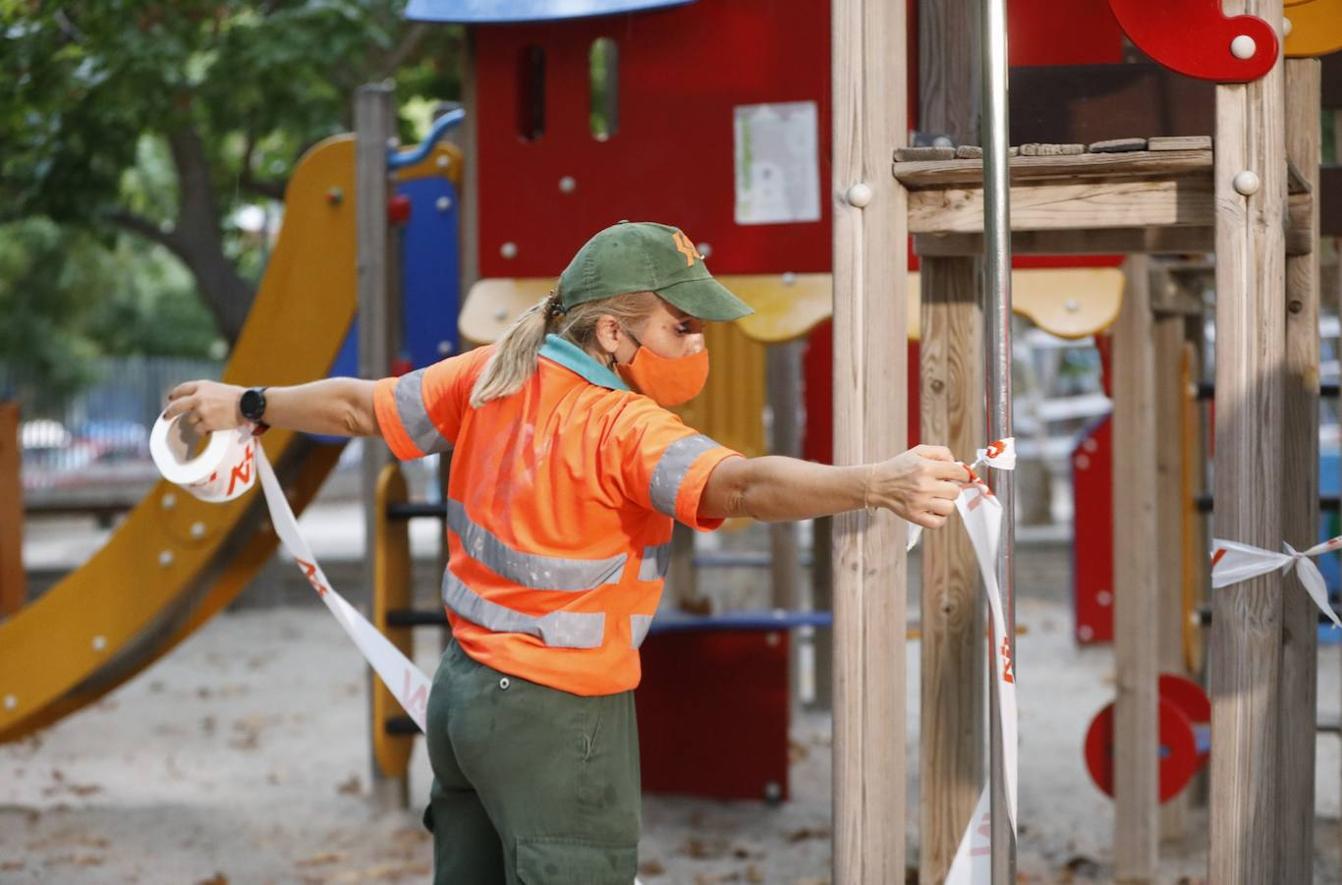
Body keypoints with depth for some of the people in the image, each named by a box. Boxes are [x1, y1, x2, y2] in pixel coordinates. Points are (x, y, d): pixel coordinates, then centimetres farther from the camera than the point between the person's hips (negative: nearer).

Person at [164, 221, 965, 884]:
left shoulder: (494, 373, 0)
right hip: (558, 718, -9)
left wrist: (250, 404, 30)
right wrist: (878, 484, -55)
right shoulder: (622, 428, -23)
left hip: (463, 693, 9)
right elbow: (740, 483, -41)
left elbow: (360, 406, 13)